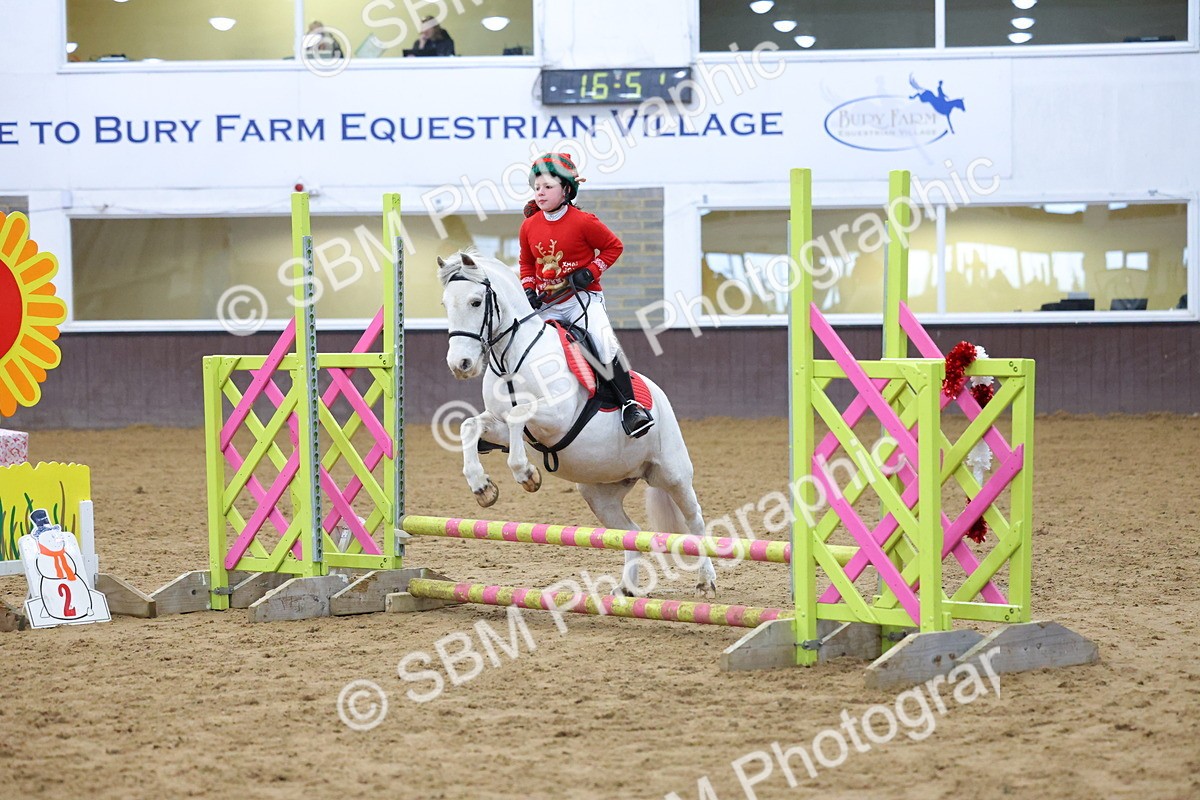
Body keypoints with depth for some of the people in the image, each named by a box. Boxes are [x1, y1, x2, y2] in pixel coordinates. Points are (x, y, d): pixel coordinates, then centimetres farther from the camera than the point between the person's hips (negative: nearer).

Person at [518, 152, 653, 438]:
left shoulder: (583, 222, -11)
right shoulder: (530, 226, 3)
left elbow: (614, 246, -1)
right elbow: (526, 263, 18)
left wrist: (591, 271, -13)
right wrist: (529, 289, 1)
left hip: (582, 298, -5)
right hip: (547, 304, 5)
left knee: (605, 342, -29)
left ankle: (629, 404, -24)